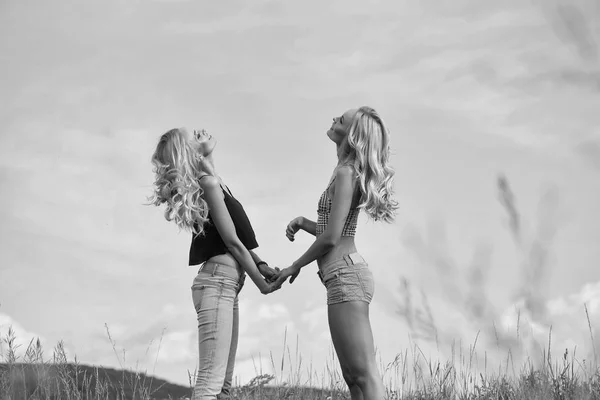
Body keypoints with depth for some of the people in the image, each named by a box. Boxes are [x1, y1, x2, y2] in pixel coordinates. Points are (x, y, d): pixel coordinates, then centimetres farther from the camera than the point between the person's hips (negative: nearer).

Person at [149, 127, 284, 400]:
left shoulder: (212, 182, 17)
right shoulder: (210, 184, -11)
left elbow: (238, 238, 20)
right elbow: (232, 241, -10)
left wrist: (261, 265, 9)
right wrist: (260, 282, -1)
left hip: (223, 283, 10)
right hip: (218, 281, -10)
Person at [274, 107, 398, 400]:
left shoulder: (345, 173, -12)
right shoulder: (353, 174, 16)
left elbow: (330, 237, -16)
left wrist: (296, 266, -2)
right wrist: (303, 222, 5)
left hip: (345, 274, -10)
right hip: (349, 272, 10)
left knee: (364, 374, -13)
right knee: (353, 376, 11)